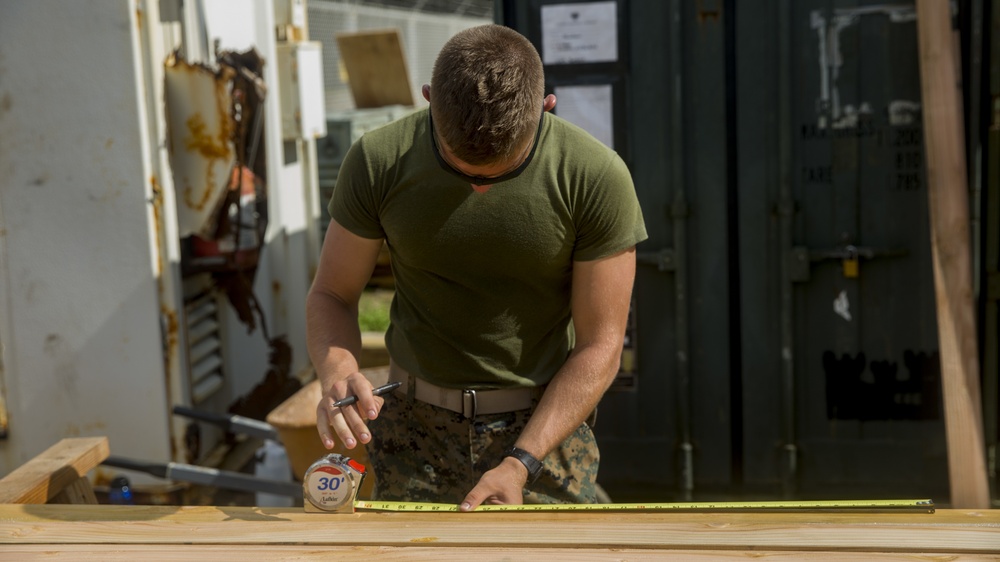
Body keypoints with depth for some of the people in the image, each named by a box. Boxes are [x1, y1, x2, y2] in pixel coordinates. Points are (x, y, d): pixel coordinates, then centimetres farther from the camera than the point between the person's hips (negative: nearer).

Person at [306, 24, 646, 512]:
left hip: (545, 426, -1)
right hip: (414, 423, 1)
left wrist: (520, 464, -19)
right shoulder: (379, 162, -11)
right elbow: (331, 295, 0)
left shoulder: (596, 178, -16)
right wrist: (336, 371, -22)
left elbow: (600, 346, -11)